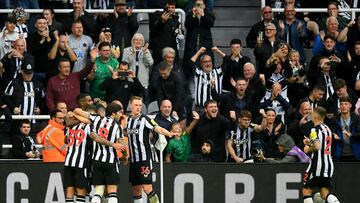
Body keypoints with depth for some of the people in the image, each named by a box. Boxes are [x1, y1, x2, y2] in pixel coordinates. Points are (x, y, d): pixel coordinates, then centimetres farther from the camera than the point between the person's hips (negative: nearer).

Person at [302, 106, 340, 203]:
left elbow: (317, 146, -24)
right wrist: (309, 142, 20)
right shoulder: (327, 129, 14)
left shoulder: (315, 130, -13)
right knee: (325, 193, 8)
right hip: (328, 163, 8)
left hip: (317, 164, -8)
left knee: (306, 191, 5)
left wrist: (308, 149, -6)